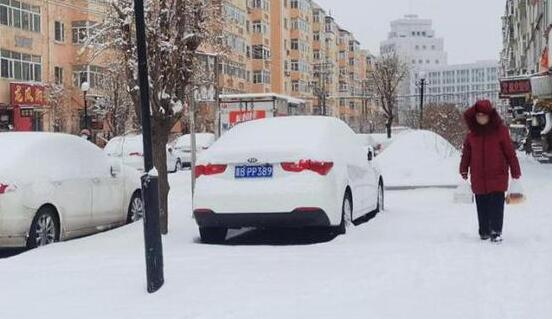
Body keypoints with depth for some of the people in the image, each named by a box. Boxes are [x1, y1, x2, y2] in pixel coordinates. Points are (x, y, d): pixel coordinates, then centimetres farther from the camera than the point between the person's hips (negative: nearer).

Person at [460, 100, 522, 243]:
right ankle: (484, 231, 19)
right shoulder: (472, 133, 6)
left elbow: (510, 151, -1)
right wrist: (464, 169, 10)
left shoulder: (500, 130, -4)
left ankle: (496, 232, 0)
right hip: (478, 177, 3)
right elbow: (466, 152, 14)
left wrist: (515, 171, 0)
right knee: (482, 205, 9)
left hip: (497, 175, -3)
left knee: (496, 204, -6)